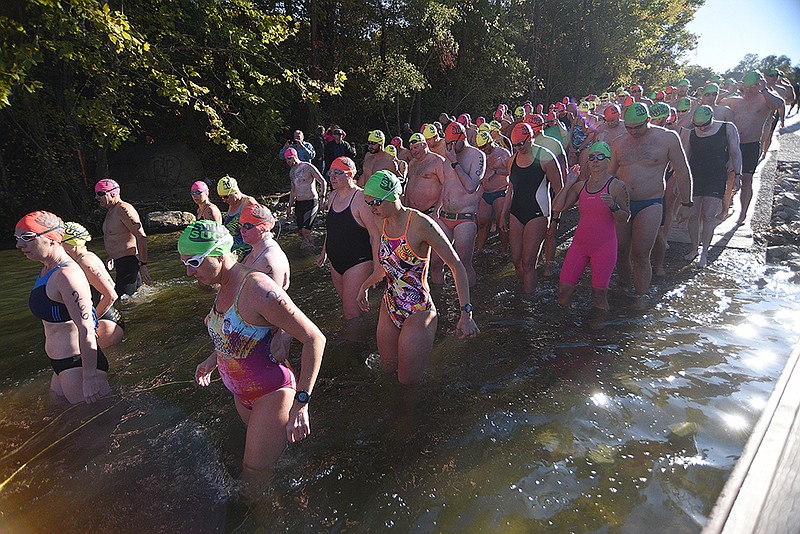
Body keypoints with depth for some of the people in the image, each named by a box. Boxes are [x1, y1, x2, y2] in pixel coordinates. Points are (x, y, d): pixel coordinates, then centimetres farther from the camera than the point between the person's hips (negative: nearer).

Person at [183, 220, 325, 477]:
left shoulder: (257, 288, -28)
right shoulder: (224, 287, 1)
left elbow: (314, 338, -29)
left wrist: (300, 404, -30)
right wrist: (213, 359, 18)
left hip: (271, 395, -9)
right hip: (242, 395, 9)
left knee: (254, 475, 0)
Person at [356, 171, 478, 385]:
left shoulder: (420, 223, -21)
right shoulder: (386, 222, 1)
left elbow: (457, 266, -18)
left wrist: (466, 313, -23)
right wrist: (365, 286, 27)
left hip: (417, 313, -7)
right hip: (389, 308, 7)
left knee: (408, 382, 2)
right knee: (388, 369, 20)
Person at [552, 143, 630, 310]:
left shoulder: (617, 186, -4)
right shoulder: (580, 185, 8)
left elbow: (625, 219, -5)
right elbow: (557, 207, 3)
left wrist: (613, 206, -24)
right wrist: (568, 185, -2)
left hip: (604, 246, -4)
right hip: (580, 244, 4)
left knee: (599, 294, 3)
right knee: (563, 288, 0)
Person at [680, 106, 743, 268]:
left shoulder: (728, 128, 1)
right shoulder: (690, 133, 3)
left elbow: (735, 152, 4)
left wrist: (737, 175, -1)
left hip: (717, 177, -2)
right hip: (694, 176, 2)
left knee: (708, 215, -7)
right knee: (693, 214, 1)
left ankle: (704, 252, 4)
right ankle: (694, 248, 19)